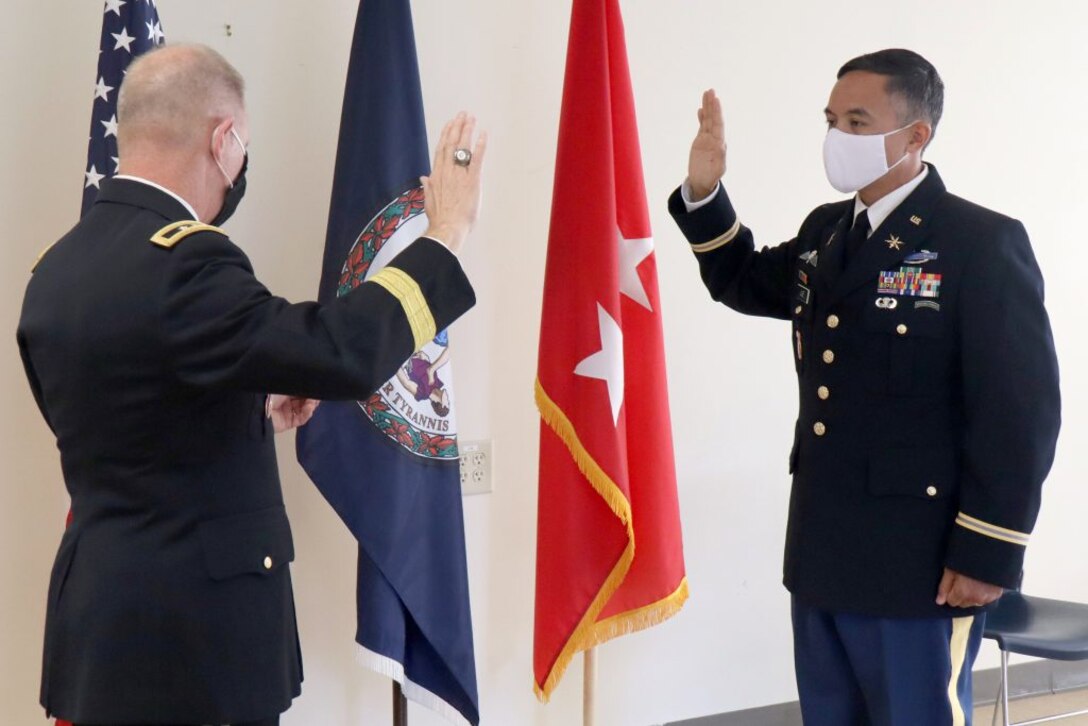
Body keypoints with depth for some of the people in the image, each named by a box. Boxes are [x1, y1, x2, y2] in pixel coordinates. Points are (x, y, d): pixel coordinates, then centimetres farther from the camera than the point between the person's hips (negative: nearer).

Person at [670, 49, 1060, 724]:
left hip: (919, 564, -7)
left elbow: (1021, 409, -15)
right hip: (823, 554, 7)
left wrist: (989, 555, -17)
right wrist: (704, 192, 11)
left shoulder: (983, 243, -12)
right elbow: (746, 283, 29)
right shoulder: (824, 233, 11)